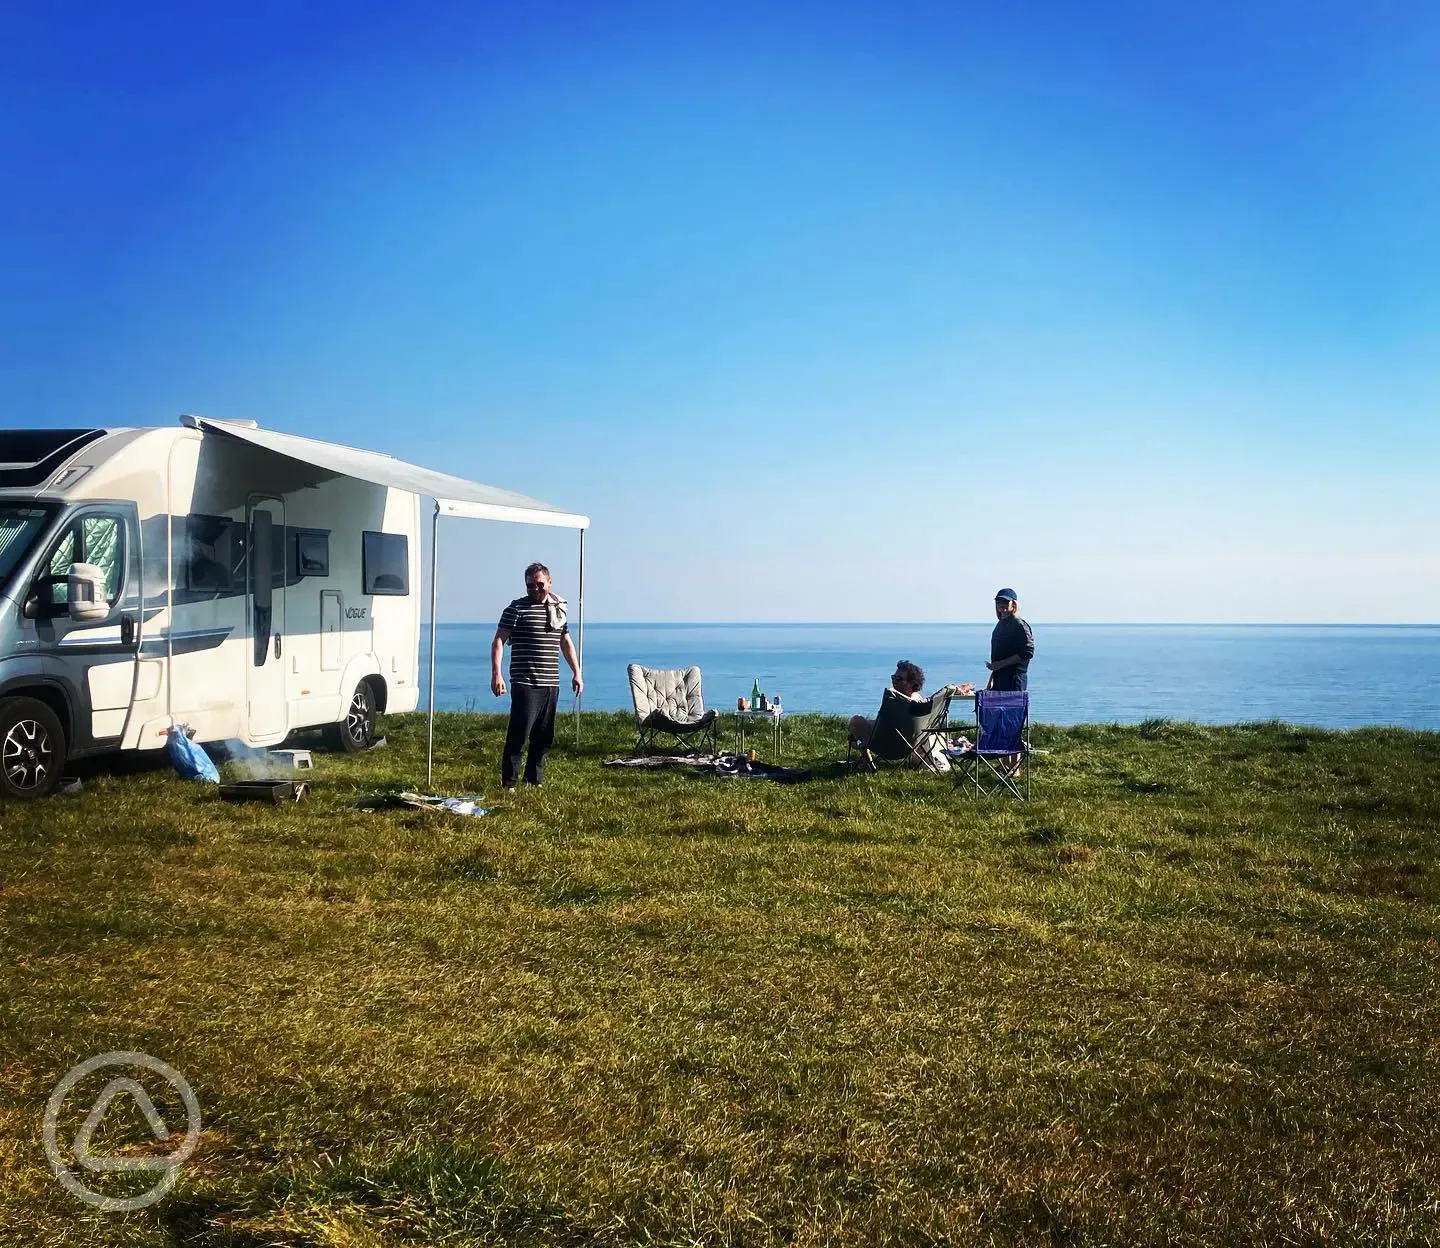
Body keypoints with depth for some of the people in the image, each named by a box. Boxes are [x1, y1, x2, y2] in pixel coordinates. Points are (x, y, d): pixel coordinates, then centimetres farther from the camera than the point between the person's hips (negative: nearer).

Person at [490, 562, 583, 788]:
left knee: (544, 736, 10)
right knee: (519, 734, -7)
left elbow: (566, 643, 24)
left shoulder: (558, 609, 14)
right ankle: (508, 782, 0)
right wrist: (496, 674, -17)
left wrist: (576, 673, 19)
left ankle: (534, 780, 20)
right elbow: (498, 641, -7)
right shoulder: (517, 608, -3)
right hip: (525, 684, -6)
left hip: (551, 684, 6)